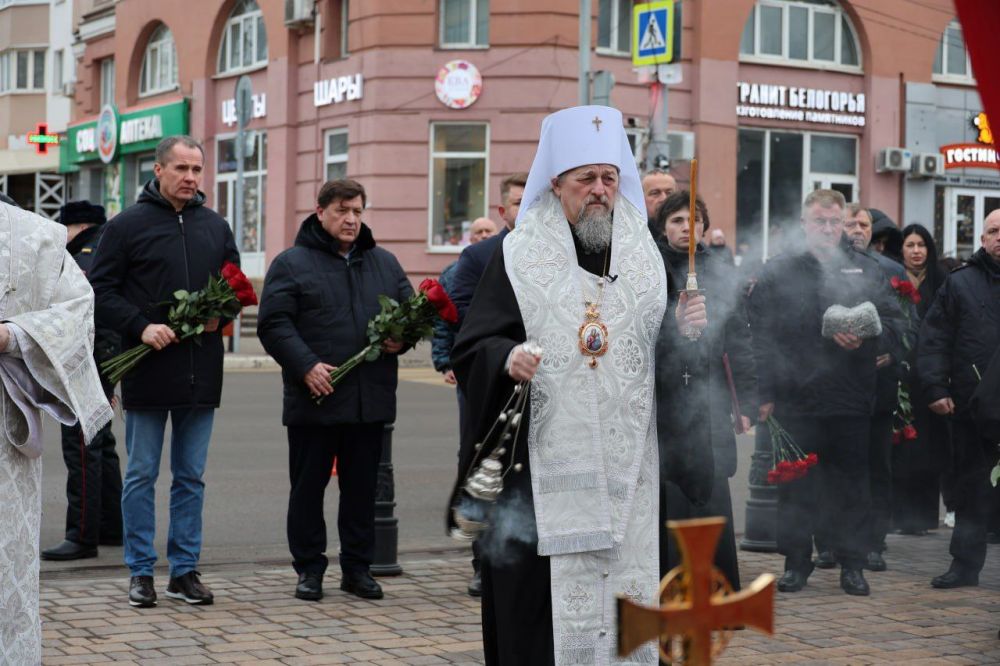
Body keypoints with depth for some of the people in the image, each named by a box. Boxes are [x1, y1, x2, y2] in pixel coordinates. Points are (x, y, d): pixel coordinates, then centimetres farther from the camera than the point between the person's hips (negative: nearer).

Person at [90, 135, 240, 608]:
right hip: (147, 372, -4)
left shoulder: (216, 227, 11)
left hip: (201, 371, 4)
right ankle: (141, 572, 12)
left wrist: (220, 316, -2)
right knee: (142, 475, 4)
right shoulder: (128, 226, -2)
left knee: (191, 476, 9)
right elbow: (100, 291, -4)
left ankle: (185, 570, 17)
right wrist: (140, 326, -16)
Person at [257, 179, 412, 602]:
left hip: (370, 400, 4)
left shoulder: (384, 263, 15)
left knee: (362, 487, 10)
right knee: (308, 485, 4)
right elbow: (273, 324, -8)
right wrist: (305, 365, -19)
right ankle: (309, 569, 15)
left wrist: (401, 339, -1)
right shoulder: (292, 263, 0)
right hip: (314, 398, -4)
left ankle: (358, 567, 20)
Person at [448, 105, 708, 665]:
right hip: (544, 464, -3)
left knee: (625, 589, 3)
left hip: (627, 465, 3)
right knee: (545, 595, -5)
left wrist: (685, 330, -7)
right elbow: (470, 349, -2)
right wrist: (507, 357, -22)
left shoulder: (644, 256, 11)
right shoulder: (519, 258, 2)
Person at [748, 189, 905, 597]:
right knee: (796, 486, 4)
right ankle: (796, 562, 15)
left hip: (852, 399, 1)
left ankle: (851, 564, 16)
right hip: (796, 399, -1)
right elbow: (762, 336, 0)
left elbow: (894, 325, 7)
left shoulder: (865, 270, 10)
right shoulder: (778, 272, 4)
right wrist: (766, 394, -6)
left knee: (852, 484, 6)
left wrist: (864, 340, -14)